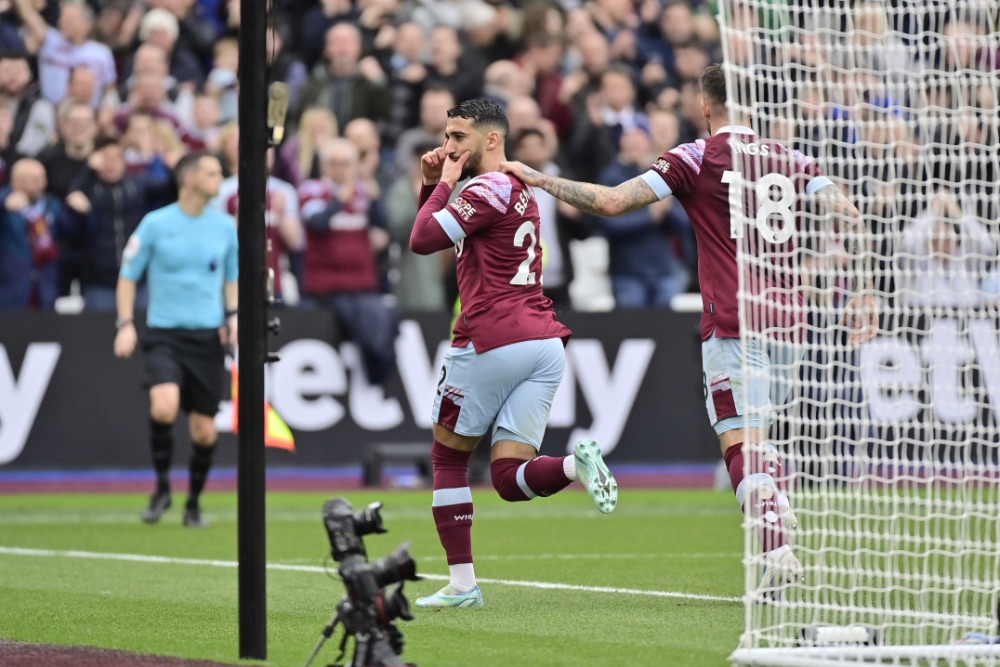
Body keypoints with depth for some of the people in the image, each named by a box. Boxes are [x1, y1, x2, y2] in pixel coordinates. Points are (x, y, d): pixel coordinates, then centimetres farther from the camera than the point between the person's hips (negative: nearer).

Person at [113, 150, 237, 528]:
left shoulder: (225, 226, 6)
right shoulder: (156, 224, -3)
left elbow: (233, 278, 19)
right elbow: (128, 275, 5)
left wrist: (233, 315, 2)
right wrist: (125, 324, -6)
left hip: (207, 338, 3)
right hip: (164, 334, -3)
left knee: (204, 430, 2)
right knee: (164, 408, -26)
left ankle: (194, 503, 23)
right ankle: (162, 487, -4)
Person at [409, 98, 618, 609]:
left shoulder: (490, 188, -7)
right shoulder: (519, 190, 22)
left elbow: (422, 240, -12)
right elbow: (436, 234, 30)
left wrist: (444, 184, 0)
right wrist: (431, 184, 15)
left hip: (492, 341, -8)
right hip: (545, 342, 8)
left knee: (448, 456, 10)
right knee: (509, 479, 3)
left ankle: (462, 583, 7)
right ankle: (575, 464, -26)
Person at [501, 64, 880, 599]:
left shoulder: (696, 158, -2)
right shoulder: (790, 160, 11)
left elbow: (611, 201, -8)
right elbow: (848, 217, 2)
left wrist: (539, 179, 2)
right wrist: (862, 294, 6)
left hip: (732, 325, -5)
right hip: (787, 321, 5)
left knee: (741, 444, -8)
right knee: (754, 434, 22)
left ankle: (778, 552, -23)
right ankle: (779, 520, 8)